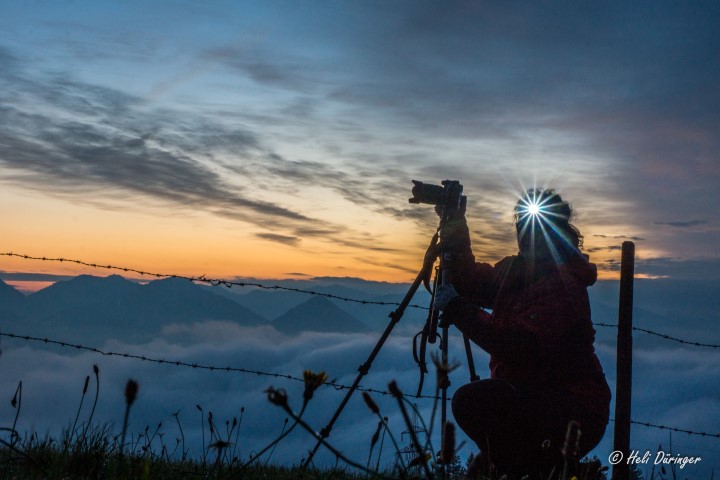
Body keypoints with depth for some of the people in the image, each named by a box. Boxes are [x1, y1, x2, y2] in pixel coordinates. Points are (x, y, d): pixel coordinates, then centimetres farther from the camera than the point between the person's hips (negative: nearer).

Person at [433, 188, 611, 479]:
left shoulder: (563, 286, -21)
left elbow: (520, 346, -32)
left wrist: (459, 308, -28)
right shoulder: (515, 270, 7)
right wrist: (456, 247, -2)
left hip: (574, 415, -9)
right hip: (536, 402, 9)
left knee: (473, 400, -28)